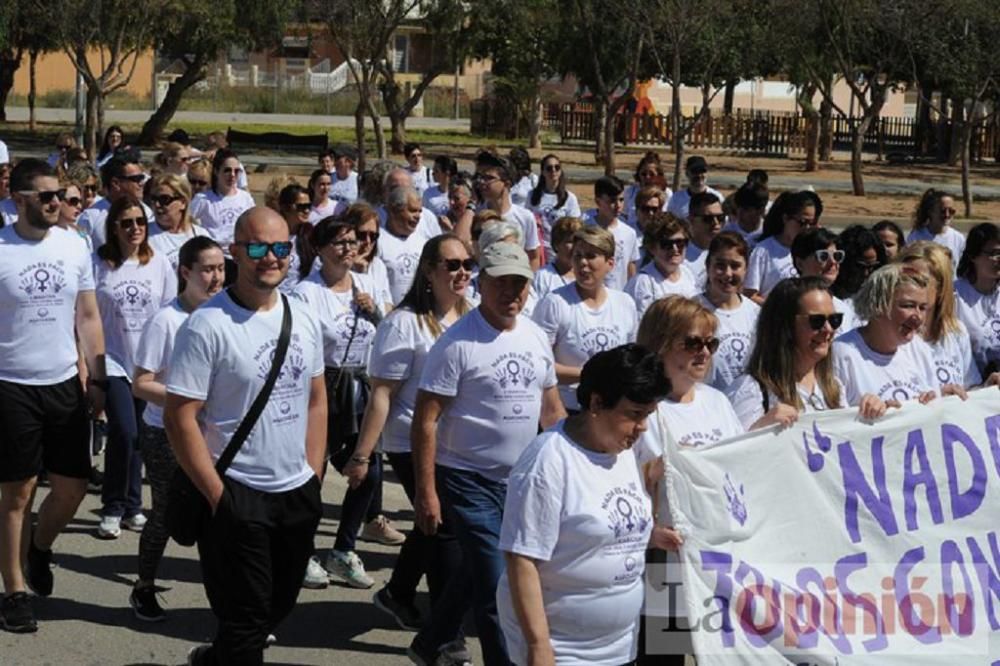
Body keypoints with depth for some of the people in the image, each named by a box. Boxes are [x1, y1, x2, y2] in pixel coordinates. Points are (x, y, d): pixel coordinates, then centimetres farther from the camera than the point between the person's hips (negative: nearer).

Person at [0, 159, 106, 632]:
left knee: (73, 485, 9)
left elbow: (88, 317, 9)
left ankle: (39, 546, 38)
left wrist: (97, 380, 5)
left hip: (65, 384, 4)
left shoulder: (74, 246, 1)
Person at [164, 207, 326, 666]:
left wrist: (313, 475, 7)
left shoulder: (303, 318, 5)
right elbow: (180, 418, -16)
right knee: (247, 620, 1)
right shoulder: (207, 325, -15)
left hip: (299, 493, 7)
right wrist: (218, 496, -15)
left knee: (280, 605, 20)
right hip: (238, 496, -6)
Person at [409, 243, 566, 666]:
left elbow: (551, 408, 15)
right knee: (496, 586, -7)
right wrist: (426, 492, -18)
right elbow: (426, 420, -15)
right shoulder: (458, 342, -15)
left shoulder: (535, 336, 5)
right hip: (469, 480, -6)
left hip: (520, 480, 7)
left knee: (476, 572, 19)